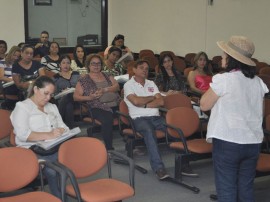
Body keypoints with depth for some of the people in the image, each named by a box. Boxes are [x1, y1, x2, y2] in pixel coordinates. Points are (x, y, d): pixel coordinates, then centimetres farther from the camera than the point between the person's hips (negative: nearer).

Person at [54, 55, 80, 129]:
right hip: (62, 99, -1)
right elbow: (55, 93, 7)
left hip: (76, 98, 1)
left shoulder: (76, 74, 21)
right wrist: (62, 92, -14)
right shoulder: (56, 77, 14)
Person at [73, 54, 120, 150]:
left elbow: (117, 86, 8)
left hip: (115, 105, 4)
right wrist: (90, 97, -9)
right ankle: (109, 148, -27)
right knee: (107, 120, -37)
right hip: (98, 108, -4)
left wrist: (105, 90, -10)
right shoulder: (83, 80, 12)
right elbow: (76, 96, 7)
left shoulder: (107, 75, 22)